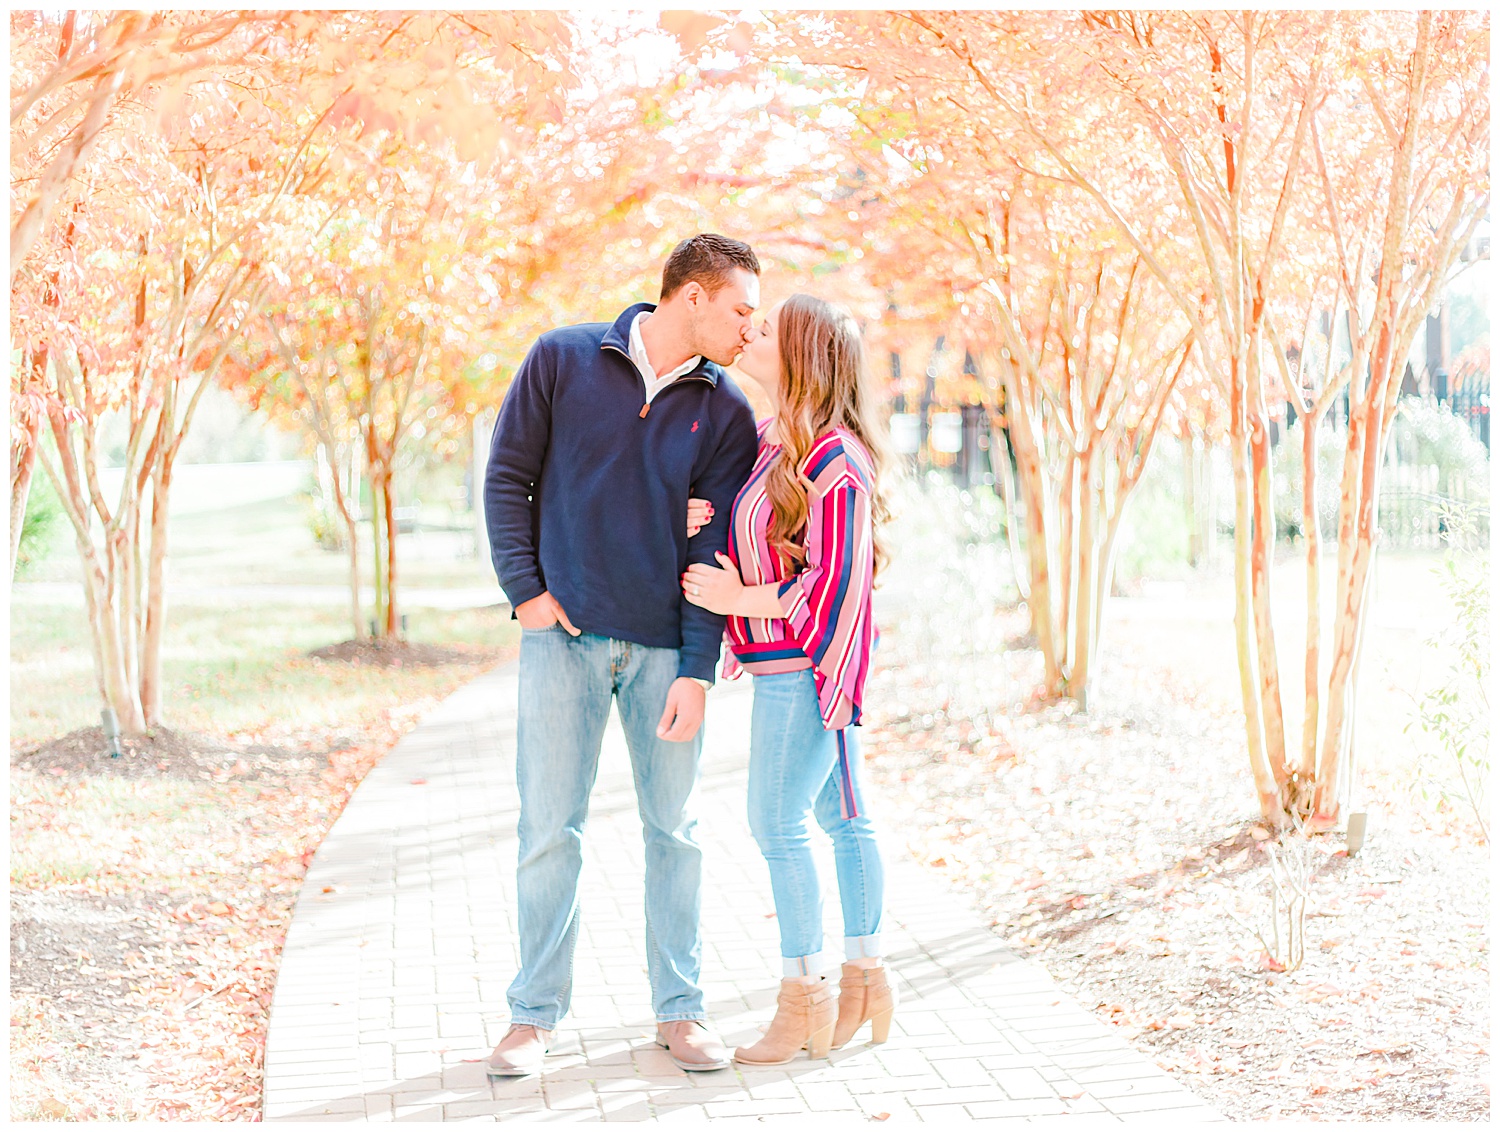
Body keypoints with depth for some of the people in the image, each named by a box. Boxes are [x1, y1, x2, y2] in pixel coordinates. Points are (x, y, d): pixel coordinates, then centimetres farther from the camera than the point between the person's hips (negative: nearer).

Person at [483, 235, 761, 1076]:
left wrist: (696, 672, -9)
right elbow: (509, 477, 4)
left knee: (674, 830, 6)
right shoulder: (563, 361, 0)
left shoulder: (726, 412, 3)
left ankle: (681, 1008, 17)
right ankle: (535, 1014, 11)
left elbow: (714, 551, -1)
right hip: (565, 636, -1)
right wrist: (525, 589, -6)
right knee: (549, 830, 1)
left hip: (666, 648, 2)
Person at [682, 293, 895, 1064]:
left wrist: (738, 599, -13)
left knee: (777, 822, -6)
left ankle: (802, 997, 3)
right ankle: (864, 979, 22)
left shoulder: (834, 460, -17)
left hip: (806, 665, -9)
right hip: (784, 662, 9)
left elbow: (835, 580, -19)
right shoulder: (766, 442, 10)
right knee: (841, 818, 14)